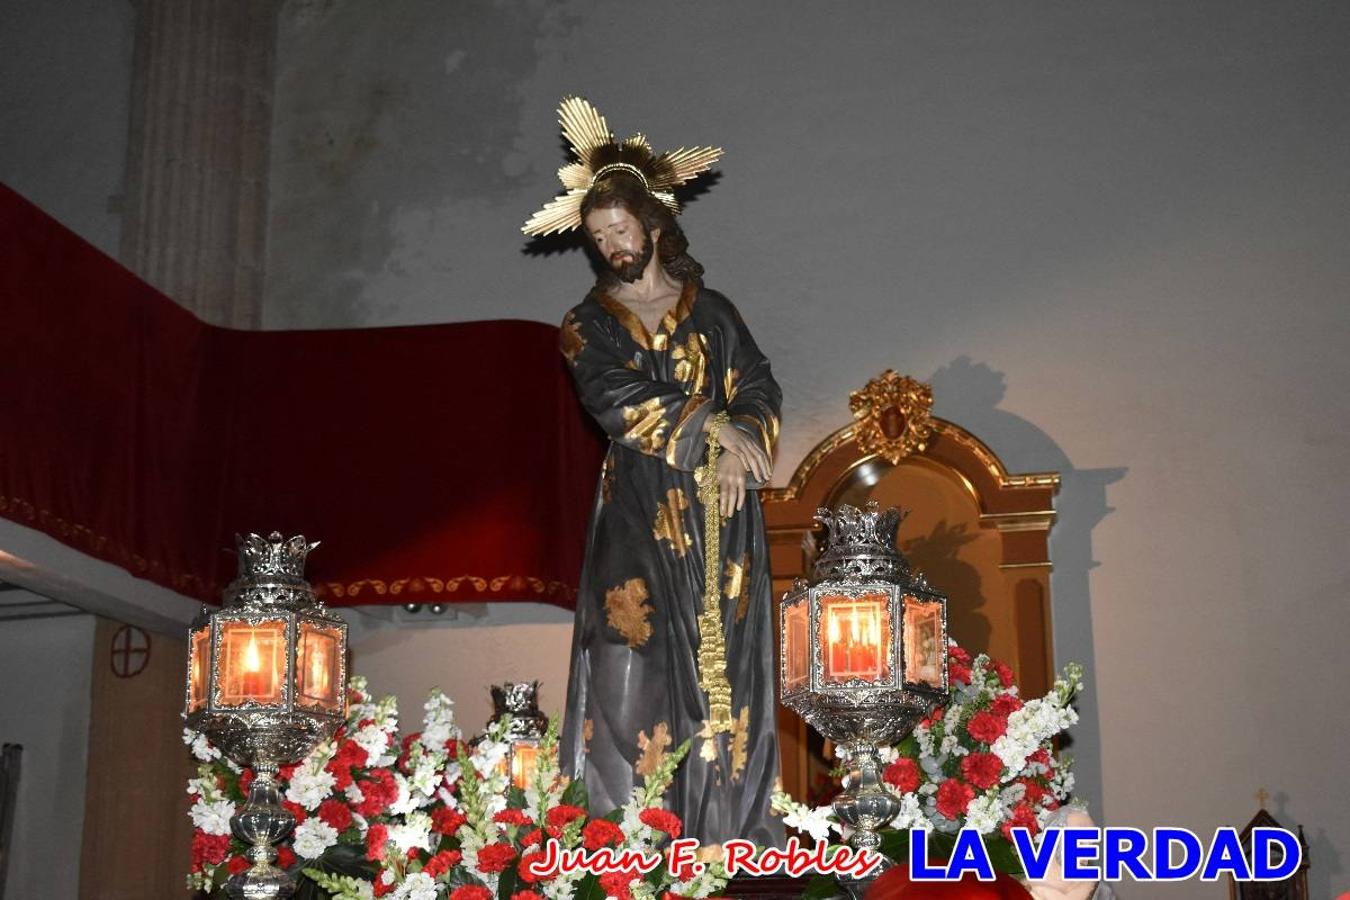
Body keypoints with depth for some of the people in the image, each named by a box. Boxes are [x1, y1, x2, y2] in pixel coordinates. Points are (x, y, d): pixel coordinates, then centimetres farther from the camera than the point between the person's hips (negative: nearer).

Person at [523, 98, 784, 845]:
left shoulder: (711, 311, 15)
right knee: (638, 663, -9)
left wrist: (741, 446, -12)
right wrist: (709, 424, -12)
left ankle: (734, 833, 1)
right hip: (640, 516, -1)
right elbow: (614, 399, -7)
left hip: (721, 514, 2)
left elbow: (760, 388, 8)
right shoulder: (589, 323, 10)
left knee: (727, 669, -2)